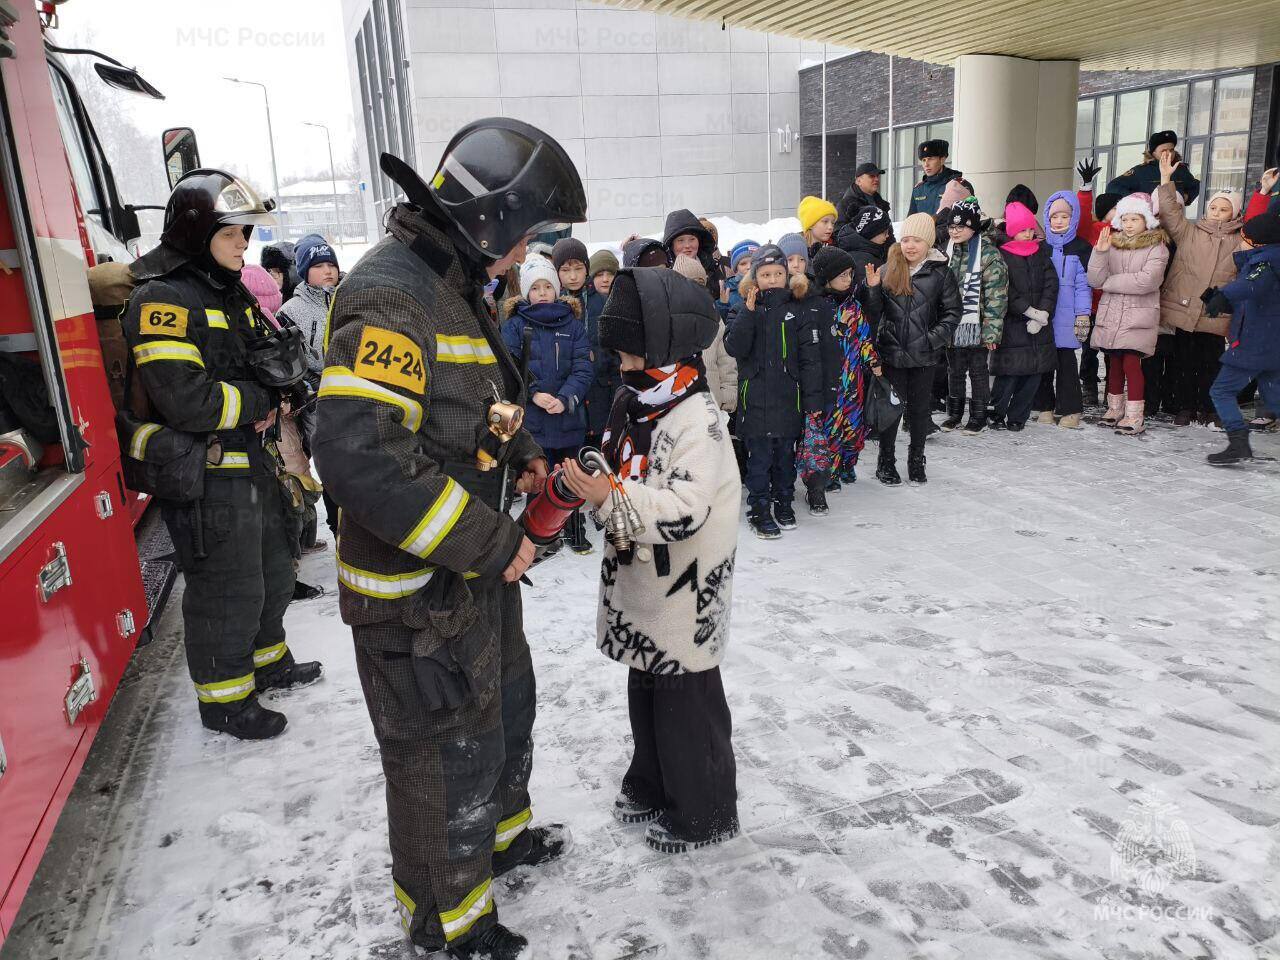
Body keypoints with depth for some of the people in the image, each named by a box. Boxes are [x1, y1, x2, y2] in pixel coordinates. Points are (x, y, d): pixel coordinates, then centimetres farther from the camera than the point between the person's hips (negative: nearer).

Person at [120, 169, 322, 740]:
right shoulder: (162, 301, -19)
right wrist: (261, 400, -15)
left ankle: (267, 663, 42)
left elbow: (281, 352, 14)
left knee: (272, 570, 22)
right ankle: (223, 700, 22)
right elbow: (187, 401, -28)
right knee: (227, 592, 3)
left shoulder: (232, 293, 10)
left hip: (251, 460, 9)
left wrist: (281, 361, -10)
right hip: (202, 477, -9)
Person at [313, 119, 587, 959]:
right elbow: (357, 452, -35)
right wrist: (489, 542, -27)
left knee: (507, 706, 26)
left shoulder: (455, 286, 10)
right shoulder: (391, 294, -24)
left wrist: (516, 450, 9)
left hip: (477, 568, 10)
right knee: (448, 750, 8)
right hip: (418, 589, -10)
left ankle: (499, 834, 52)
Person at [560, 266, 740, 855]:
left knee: (688, 701, 5)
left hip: (684, 590, -9)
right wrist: (590, 484, 1)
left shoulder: (697, 419, -21)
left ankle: (703, 813, 24)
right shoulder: (631, 402, 7)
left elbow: (685, 509, -30)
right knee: (644, 692, 22)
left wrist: (609, 498, -32)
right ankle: (652, 787, 42)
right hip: (641, 586, 9)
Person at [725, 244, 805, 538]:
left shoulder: (794, 307, 5)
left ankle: (783, 502, 28)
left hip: (788, 393, 3)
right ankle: (759, 509, 11)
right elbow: (735, 348, -13)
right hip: (756, 395, -2)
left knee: (786, 453, 13)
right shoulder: (748, 309, 0)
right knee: (759, 455, 1)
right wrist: (749, 312, -21)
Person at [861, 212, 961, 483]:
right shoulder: (887, 271, 1)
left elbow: (952, 313, 2)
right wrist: (872, 289, -15)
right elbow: (874, 313, 2)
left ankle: (916, 461, 27)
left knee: (920, 408, 12)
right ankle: (886, 463, 20)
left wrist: (934, 338, -11)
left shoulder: (940, 273, -2)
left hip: (923, 355, 0)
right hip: (892, 352, 0)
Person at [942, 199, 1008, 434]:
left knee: (978, 370, 6)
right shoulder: (948, 251, 8)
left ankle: (978, 415, 17)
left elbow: (996, 296, -14)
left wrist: (991, 331, -18)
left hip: (977, 324, -5)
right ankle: (954, 413, 26)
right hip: (953, 324, 5)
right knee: (954, 370, 14)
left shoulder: (989, 254, -11)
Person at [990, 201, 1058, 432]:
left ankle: (1017, 417, 17)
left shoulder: (1041, 251, 11)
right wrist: (1028, 310, -16)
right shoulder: (1001, 255, -3)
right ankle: (997, 414, 11)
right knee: (1010, 372, -8)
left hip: (1040, 326, 5)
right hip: (1012, 324, -5)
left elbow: (1051, 283, 4)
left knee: (1034, 372, 5)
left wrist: (1042, 313, -9)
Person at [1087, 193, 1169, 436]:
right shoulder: (1112, 244, 11)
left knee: (1131, 362, -9)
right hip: (1111, 314, 4)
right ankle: (1115, 408, 22)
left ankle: (1134, 416, -4)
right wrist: (1100, 253, -14)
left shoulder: (1157, 248, -1)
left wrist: (1109, 282, -8)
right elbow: (1095, 281, 1)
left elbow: (1145, 281, -16)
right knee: (1114, 363, 9)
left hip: (1138, 315, -4)